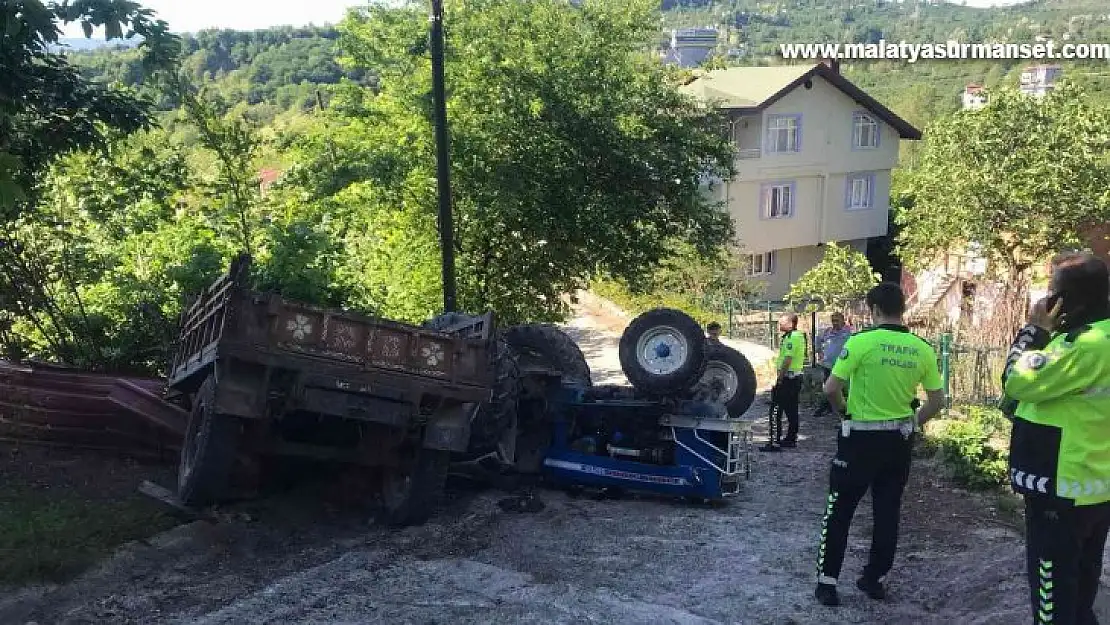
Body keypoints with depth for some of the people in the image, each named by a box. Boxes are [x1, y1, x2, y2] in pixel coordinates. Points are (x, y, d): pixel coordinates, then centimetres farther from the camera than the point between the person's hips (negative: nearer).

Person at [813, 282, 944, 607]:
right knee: (887, 512, 15)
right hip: (899, 440, 4)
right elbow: (937, 400, 5)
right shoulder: (922, 348, -1)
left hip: (861, 437, -4)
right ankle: (874, 579, 23)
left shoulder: (862, 341, -15)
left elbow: (831, 389, -15)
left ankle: (827, 582, 9)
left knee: (839, 511, 6)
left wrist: (844, 410, 3)